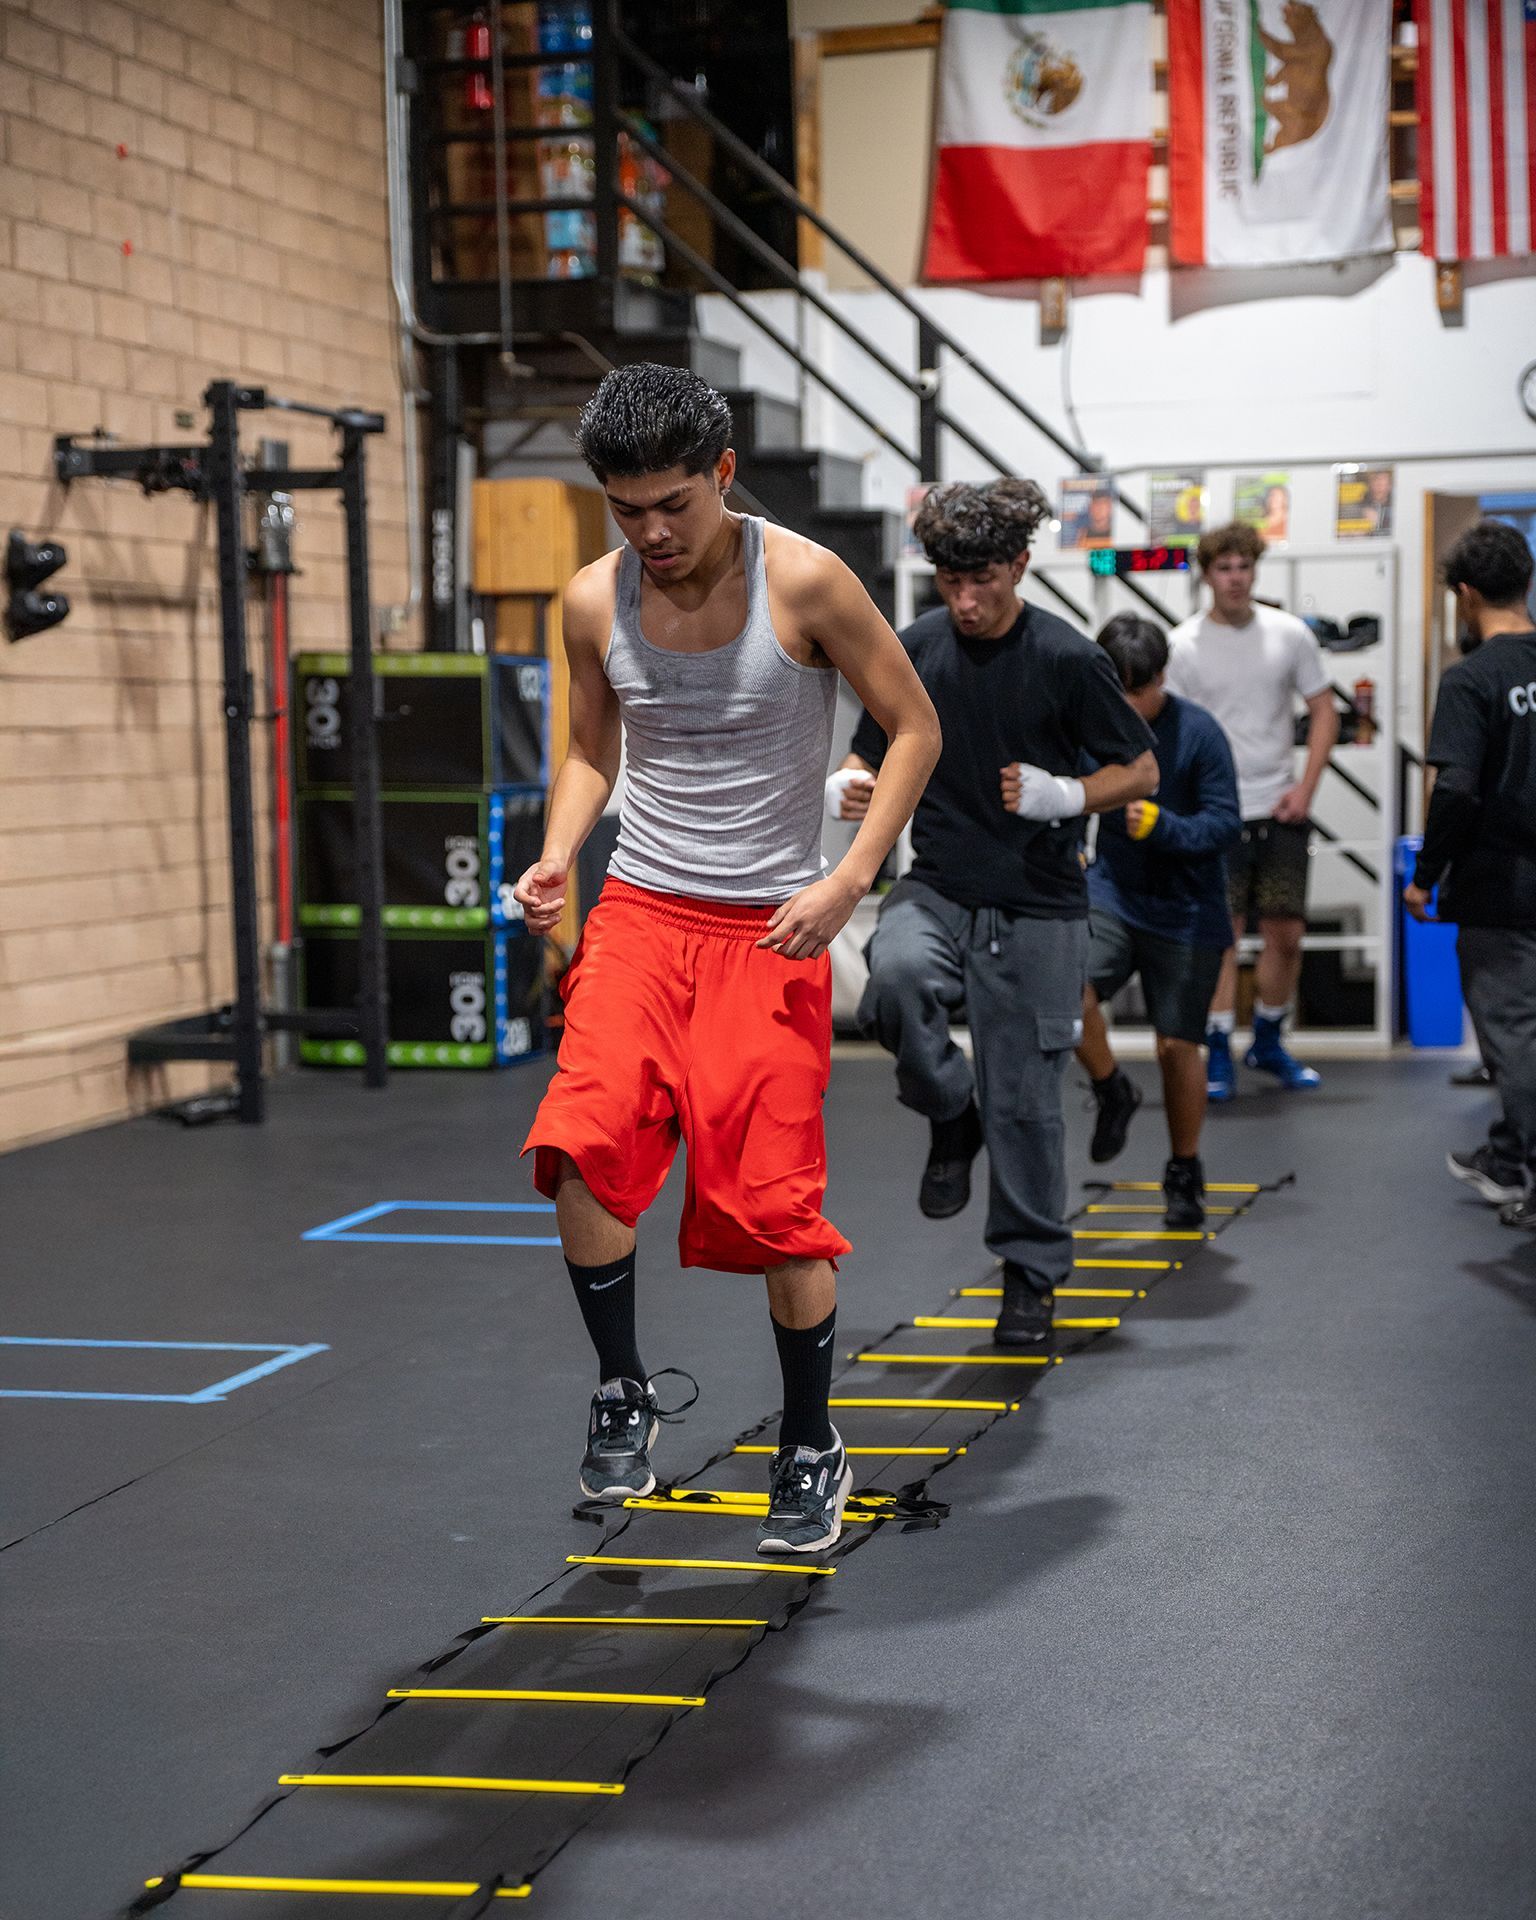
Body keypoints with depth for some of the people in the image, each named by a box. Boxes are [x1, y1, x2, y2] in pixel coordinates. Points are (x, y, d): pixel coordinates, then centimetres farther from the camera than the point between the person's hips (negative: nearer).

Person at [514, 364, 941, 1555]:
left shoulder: (801, 583, -10)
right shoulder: (595, 603, 1)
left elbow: (915, 727, -3)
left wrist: (849, 880, -13)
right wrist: (558, 856, -3)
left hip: (770, 929, -3)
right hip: (640, 912, 3)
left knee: (773, 1201, -2)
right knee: (585, 1145, -20)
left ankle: (812, 1450, 19)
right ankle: (624, 1393, 3)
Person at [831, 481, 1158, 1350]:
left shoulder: (1067, 659, -9)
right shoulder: (913, 649, 0)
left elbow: (1141, 771, -2)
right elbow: (875, 756, 11)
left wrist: (1064, 797, -20)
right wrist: (850, 787, -12)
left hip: (1037, 909, -2)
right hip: (937, 888, 2)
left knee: (1025, 1098, 1)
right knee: (896, 975, -32)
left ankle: (1033, 1276, 21)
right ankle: (952, 1115, -3)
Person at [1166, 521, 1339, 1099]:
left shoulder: (1289, 634, 2)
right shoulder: (1183, 645, -4)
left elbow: (1323, 712, 7)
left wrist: (1304, 789, -3)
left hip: (1280, 812, 3)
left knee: (1286, 934, 7)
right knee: (1221, 936, -3)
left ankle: (1268, 1041, 24)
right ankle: (1218, 1051, 7)